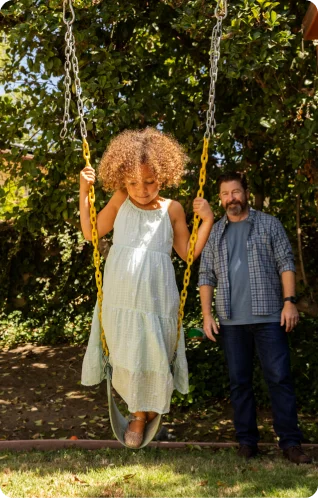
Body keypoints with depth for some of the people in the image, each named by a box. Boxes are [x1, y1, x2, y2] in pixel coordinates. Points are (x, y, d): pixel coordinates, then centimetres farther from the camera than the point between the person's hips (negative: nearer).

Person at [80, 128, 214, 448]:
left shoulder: (171, 209, -1)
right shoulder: (120, 201, 1)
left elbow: (188, 253, 4)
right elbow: (91, 233, 7)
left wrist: (207, 221, -8)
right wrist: (84, 193, 0)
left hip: (156, 297, -1)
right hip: (119, 296, 1)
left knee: (153, 353, 7)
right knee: (126, 354, 10)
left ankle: (148, 408, 32)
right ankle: (138, 413, 33)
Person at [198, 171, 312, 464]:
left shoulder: (269, 224, 7)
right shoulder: (214, 234, 13)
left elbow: (286, 264, 2)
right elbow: (206, 277, 11)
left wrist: (289, 301, -9)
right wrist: (207, 314, 3)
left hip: (269, 317, -2)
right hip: (231, 320, 3)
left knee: (279, 378, -3)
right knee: (239, 382, 7)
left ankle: (290, 442, 4)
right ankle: (247, 440, 17)